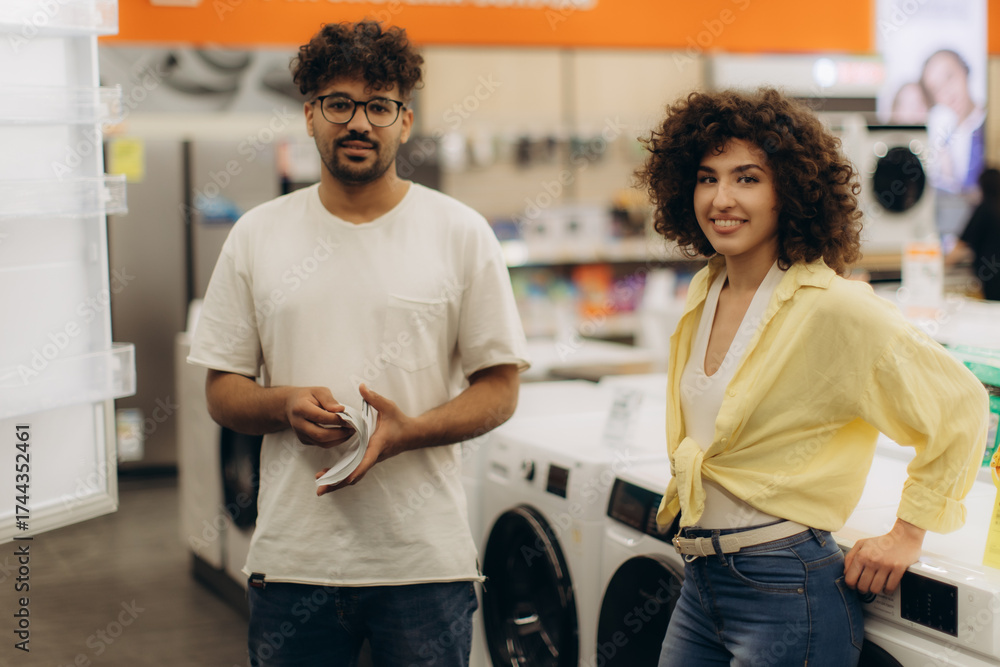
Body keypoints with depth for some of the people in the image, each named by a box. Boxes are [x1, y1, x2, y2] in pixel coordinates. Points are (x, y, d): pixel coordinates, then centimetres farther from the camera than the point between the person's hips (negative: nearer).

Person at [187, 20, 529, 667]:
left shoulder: (462, 233, 2)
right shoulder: (257, 236, 7)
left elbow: (500, 389, 2)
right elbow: (222, 393, 9)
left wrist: (408, 431, -16)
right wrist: (286, 405, -12)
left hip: (426, 558, -1)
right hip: (292, 558, 2)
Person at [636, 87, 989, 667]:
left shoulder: (832, 306, -16)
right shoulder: (705, 294, 6)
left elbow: (960, 405, -13)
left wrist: (908, 534, -9)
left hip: (785, 593, -7)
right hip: (700, 581, 7)